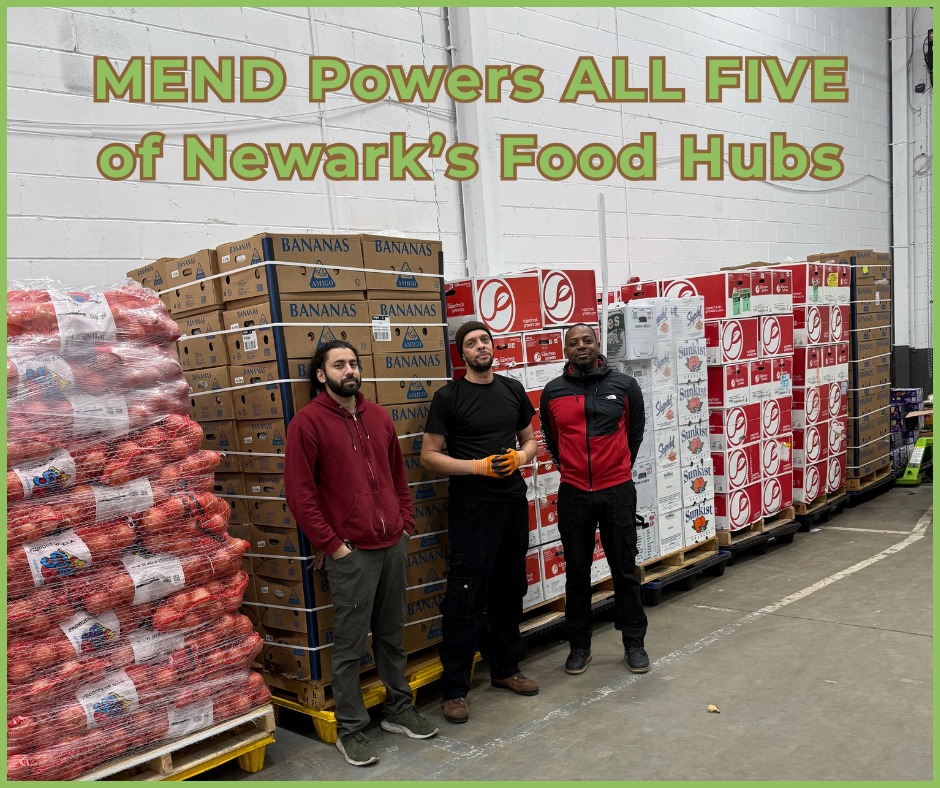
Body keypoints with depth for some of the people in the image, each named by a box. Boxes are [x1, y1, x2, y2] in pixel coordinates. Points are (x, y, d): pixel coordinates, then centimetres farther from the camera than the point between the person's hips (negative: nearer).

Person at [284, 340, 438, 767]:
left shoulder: (377, 416, 11)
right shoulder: (307, 422, -8)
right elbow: (299, 493, -11)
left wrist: (405, 521, 11)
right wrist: (331, 544, -11)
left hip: (393, 545, 6)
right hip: (351, 552, -5)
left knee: (393, 635, 17)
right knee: (350, 645, 4)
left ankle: (399, 709, 33)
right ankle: (350, 730, 19)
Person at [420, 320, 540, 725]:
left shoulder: (513, 389, 8)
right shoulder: (449, 397, -6)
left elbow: (530, 439, 17)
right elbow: (429, 455, -9)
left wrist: (520, 456, -7)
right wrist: (480, 466, -18)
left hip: (514, 501, 6)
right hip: (471, 506, -5)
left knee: (509, 590, 16)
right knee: (465, 597, -3)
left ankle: (506, 669, 33)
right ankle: (454, 689, 8)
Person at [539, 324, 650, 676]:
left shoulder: (624, 385, -2)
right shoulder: (553, 392, 0)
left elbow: (635, 432, 12)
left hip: (618, 491, -1)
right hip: (573, 494, 1)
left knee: (625, 569, 9)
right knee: (577, 572, 10)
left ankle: (634, 642, 24)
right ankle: (579, 645, 24)